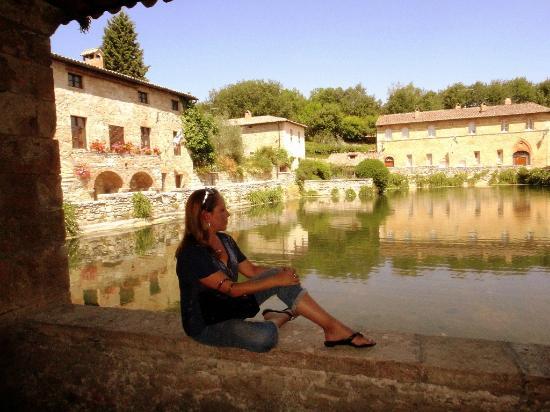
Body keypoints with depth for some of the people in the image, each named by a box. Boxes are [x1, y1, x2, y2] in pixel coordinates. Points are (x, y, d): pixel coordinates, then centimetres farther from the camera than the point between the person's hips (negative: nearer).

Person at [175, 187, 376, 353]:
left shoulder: (224, 240, 5)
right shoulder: (192, 254, -24)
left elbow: (252, 270, 8)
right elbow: (232, 289, -25)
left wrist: (281, 272, -10)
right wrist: (277, 280, -23)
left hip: (230, 306, 8)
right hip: (205, 324, -8)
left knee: (279, 274, -12)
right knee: (265, 337, -35)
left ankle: (334, 327, -11)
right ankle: (284, 316, 1)